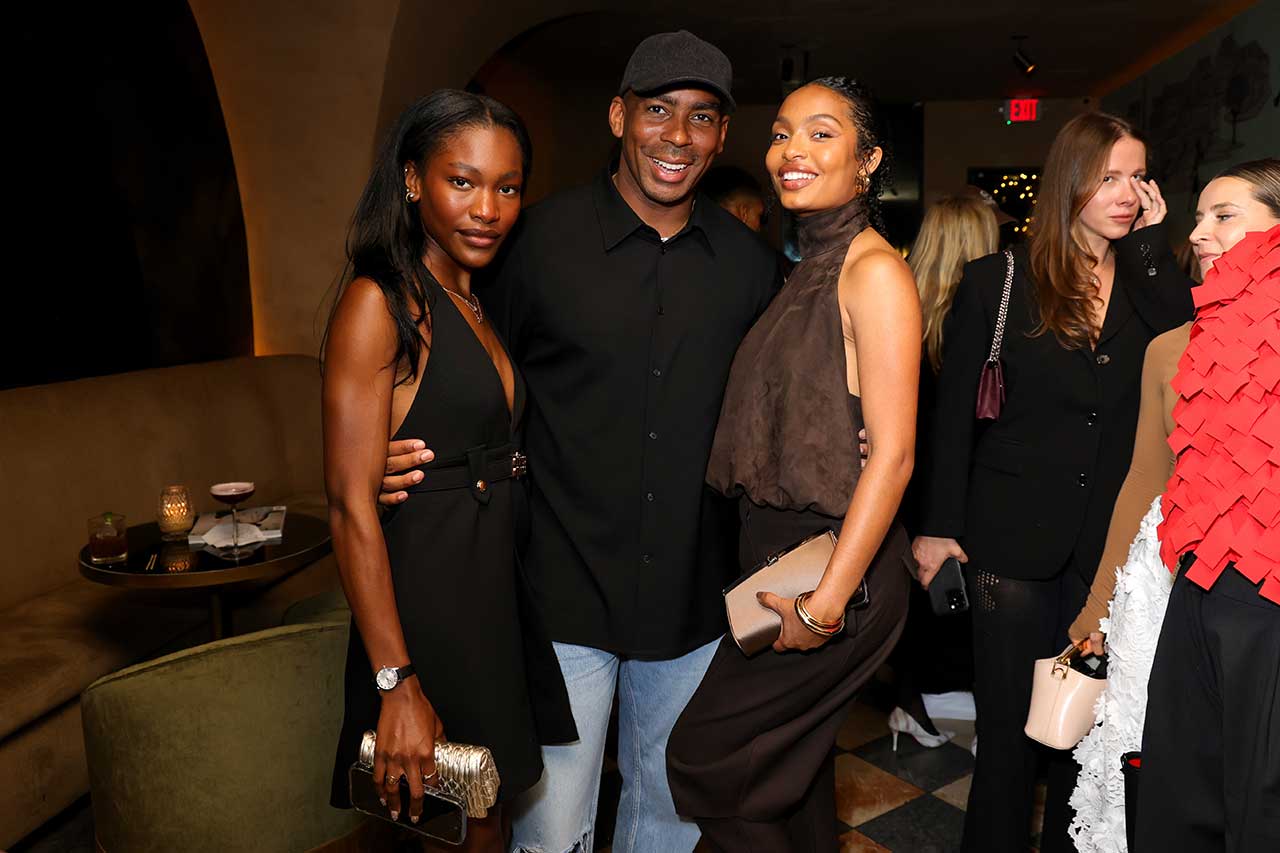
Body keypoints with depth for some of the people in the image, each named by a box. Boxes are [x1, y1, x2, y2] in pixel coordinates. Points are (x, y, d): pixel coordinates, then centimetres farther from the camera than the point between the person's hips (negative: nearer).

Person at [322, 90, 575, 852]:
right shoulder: (379, 303, -13)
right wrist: (396, 683, -21)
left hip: (505, 587, 7)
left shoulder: (483, 307, 11)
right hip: (429, 596, -7)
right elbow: (352, 504, -18)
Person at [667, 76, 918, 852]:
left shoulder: (875, 272, -13)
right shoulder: (806, 272, 12)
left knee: (705, 755, 0)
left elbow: (893, 453, -18)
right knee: (796, 768, 19)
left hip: (837, 562, -8)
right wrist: (774, 578, 8)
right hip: (777, 553, 8)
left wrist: (827, 601, -20)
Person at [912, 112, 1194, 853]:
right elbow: (955, 409, -1)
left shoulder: (1148, 280, 7)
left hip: (1112, 536, 3)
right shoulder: (1000, 280, -2)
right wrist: (941, 525, -4)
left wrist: (1151, 244, -10)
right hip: (1017, 535, -2)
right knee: (1010, 722, 7)